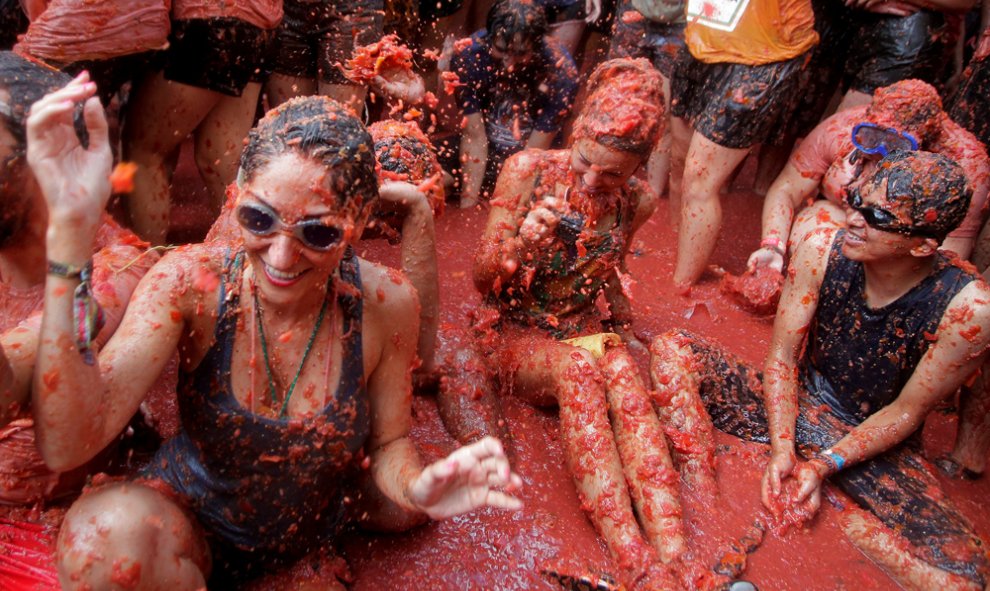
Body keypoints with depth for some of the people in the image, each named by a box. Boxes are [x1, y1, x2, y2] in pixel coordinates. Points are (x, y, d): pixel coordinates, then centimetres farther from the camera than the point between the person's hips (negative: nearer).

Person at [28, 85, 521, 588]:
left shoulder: (385, 304, -19)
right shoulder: (191, 282, -22)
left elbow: (387, 443, -6)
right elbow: (65, 446, -32)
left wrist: (416, 488, -30)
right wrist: (70, 229, -40)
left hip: (306, 541, 3)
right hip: (189, 516, -2)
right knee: (111, 532, -29)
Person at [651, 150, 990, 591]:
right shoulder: (822, 252, -17)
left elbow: (906, 412, -13)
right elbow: (781, 359, -9)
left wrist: (824, 465, -20)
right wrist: (781, 448, -20)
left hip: (878, 445, -1)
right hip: (800, 403, 2)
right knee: (672, 350, -19)